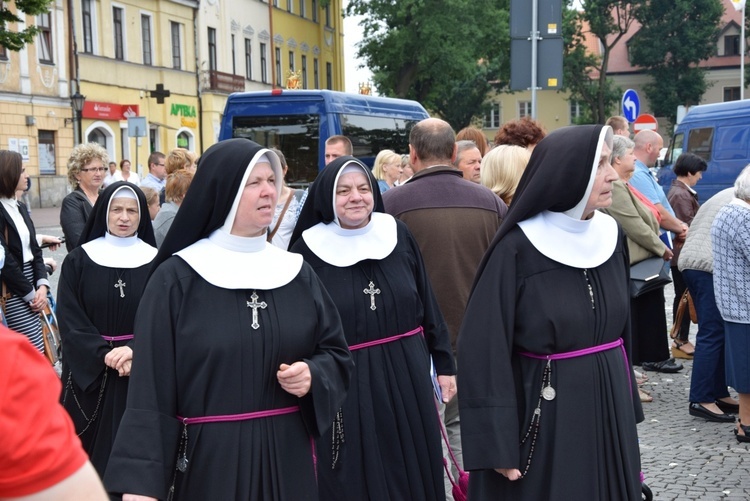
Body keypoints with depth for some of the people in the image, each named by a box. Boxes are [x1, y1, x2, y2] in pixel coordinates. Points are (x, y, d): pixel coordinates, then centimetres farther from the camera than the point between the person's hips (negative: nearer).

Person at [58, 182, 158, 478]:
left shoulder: (156, 261, 1)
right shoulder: (78, 260, 0)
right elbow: (69, 320, -5)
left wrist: (136, 351, -19)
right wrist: (104, 355, -17)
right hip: (89, 371, 0)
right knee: (92, 449, 4)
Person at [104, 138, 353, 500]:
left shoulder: (296, 271, 5)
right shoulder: (176, 278, -8)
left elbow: (336, 351, 10)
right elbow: (150, 386, -11)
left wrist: (313, 376, -13)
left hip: (288, 455, 4)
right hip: (209, 459, -3)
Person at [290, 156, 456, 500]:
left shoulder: (397, 235, 1)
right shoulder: (308, 249, -7)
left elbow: (428, 305, 6)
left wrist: (444, 363, 7)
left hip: (407, 376, 3)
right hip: (343, 387, -2)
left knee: (411, 473, 13)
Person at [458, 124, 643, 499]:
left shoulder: (610, 236, 1)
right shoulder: (516, 249, -17)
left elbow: (619, 324, 12)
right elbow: (486, 348, -17)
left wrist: (627, 401, 14)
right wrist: (497, 445, -18)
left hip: (609, 404, 6)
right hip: (545, 413, -6)